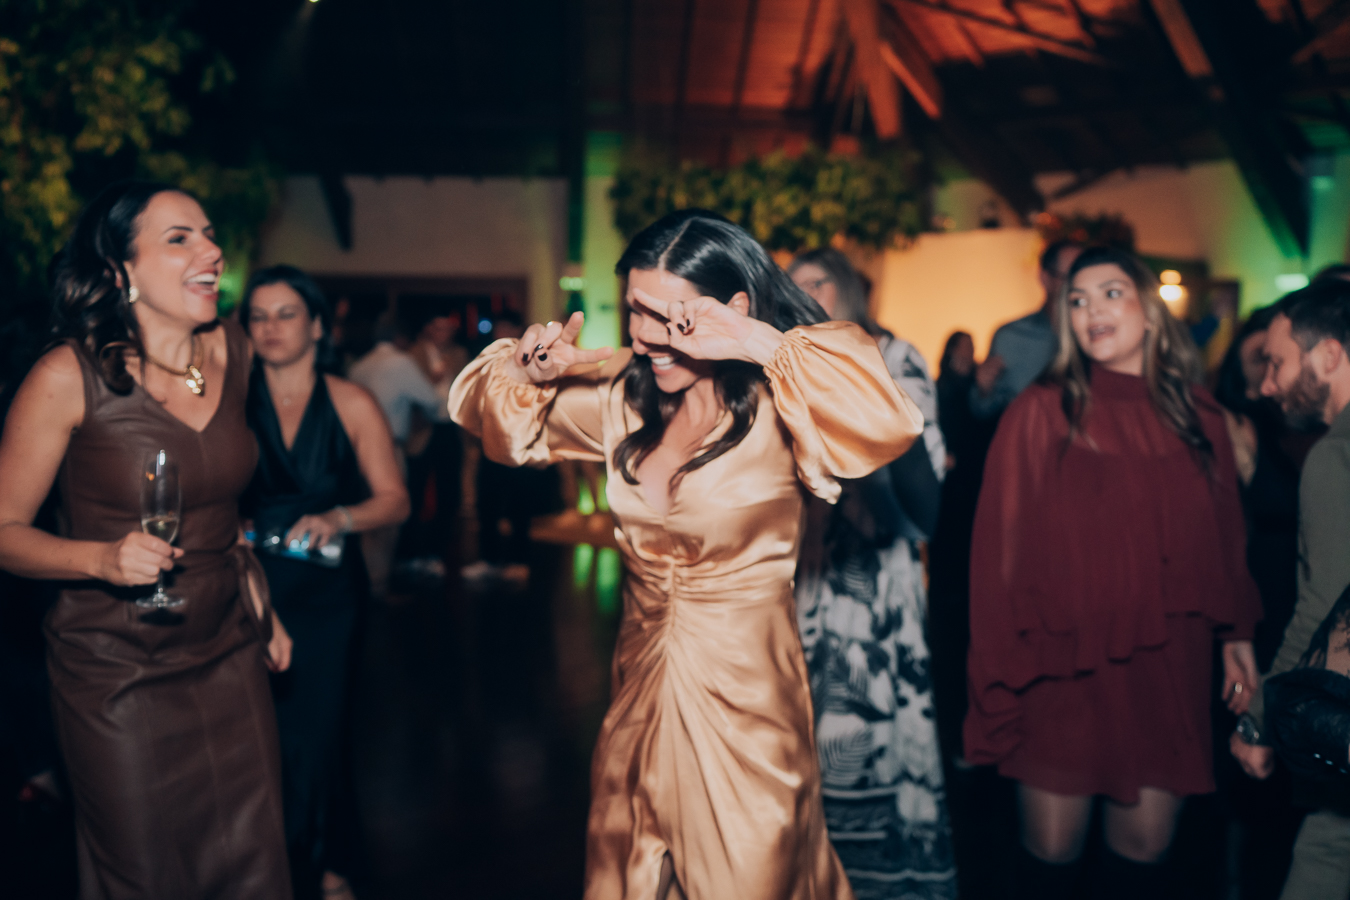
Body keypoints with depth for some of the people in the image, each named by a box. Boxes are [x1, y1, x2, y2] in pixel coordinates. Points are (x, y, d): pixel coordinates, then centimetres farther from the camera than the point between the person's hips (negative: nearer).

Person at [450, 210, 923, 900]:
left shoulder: (774, 409, -15)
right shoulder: (625, 402, 1)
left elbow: (889, 424, -34)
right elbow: (506, 422, 14)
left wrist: (764, 345, -30)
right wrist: (528, 370, -7)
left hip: (746, 706, -5)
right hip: (638, 700, 6)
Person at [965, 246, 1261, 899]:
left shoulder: (1199, 419, 6)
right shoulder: (1039, 413, -6)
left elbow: (1225, 538, 15)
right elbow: (999, 546, -6)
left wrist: (1237, 633, 9)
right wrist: (1002, 669, -7)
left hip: (1168, 670, 3)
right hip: (1063, 671, -3)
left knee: (1146, 842, 12)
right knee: (1052, 847, 6)